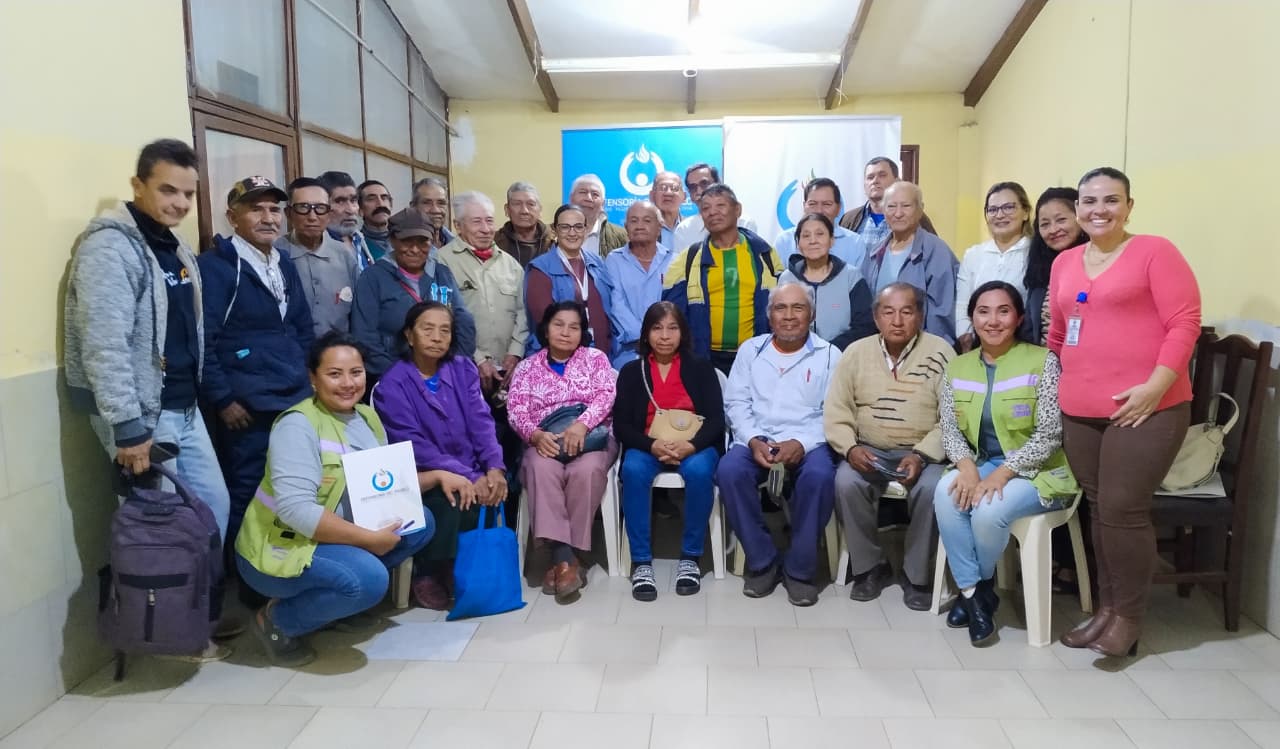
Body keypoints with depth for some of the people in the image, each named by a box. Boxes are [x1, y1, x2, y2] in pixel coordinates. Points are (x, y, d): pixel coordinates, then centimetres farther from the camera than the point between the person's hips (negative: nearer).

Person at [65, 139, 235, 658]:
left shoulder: (173, 245, 12)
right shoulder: (110, 246, -15)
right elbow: (105, 345, -23)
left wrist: (197, 395, 16)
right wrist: (128, 427, -25)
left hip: (184, 407, 9)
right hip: (141, 412, -9)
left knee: (214, 505, 14)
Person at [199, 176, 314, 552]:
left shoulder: (285, 266, 16)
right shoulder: (214, 265, -8)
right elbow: (202, 341, -14)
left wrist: (308, 381, 14)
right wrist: (223, 400, -14)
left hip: (298, 403, 7)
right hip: (247, 409, -7)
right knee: (247, 502, 2)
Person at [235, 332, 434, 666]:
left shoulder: (368, 418, 4)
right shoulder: (298, 425, -20)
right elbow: (296, 509, -29)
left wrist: (435, 476, -7)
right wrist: (369, 539, -27)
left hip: (335, 539, 8)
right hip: (279, 549, -8)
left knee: (420, 523, -1)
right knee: (369, 578, -30)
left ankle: (341, 602, 10)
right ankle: (277, 620, -4)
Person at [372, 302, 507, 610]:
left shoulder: (463, 369, 8)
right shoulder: (392, 385, -6)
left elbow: (481, 420, 0)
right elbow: (413, 445, -15)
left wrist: (494, 467, -18)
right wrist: (469, 477, -24)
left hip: (471, 473, 4)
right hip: (423, 480, -4)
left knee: (496, 492, -25)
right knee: (448, 500, -32)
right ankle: (429, 575, -6)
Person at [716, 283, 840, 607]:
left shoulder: (829, 355, 7)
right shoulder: (750, 349, 14)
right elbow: (736, 402, 7)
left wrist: (801, 443, -17)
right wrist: (754, 441, -11)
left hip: (808, 443, -1)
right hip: (756, 440, 2)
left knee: (819, 476, -34)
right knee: (729, 470, -29)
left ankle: (800, 568, -13)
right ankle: (762, 561, -11)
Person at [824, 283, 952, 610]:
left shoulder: (940, 352, -3)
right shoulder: (856, 352, 3)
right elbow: (836, 412, 2)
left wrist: (921, 455, -20)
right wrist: (850, 448, -16)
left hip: (923, 454, -1)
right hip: (869, 451, 2)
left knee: (931, 488, -31)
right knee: (846, 482, -28)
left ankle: (916, 574, -7)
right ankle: (870, 566, -5)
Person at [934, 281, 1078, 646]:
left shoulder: (1043, 361, -9)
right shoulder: (957, 367, 6)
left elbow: (1050, 434, -14)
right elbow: (950, 429, 2)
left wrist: (1004, 473, -23)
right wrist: (967, 466, -18)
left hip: (1038, 470, -4)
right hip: (981, 465, 4)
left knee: (988, 510, -30)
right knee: (946, 494, -27)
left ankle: (979, 587, 2)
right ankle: (973, 593, -14)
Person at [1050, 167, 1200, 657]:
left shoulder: (1155, 252, -3)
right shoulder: (1064, 262, 14)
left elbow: (1185, 323, -9)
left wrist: (1154, 386, -17)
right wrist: (1056, 387, 15)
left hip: (1144, 408, -5)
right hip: (1079, 412, 5)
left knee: (1123, 511, -4)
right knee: (1098, 510, 11)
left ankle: (1129, 617, 12)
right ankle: (1105, 608, 24)